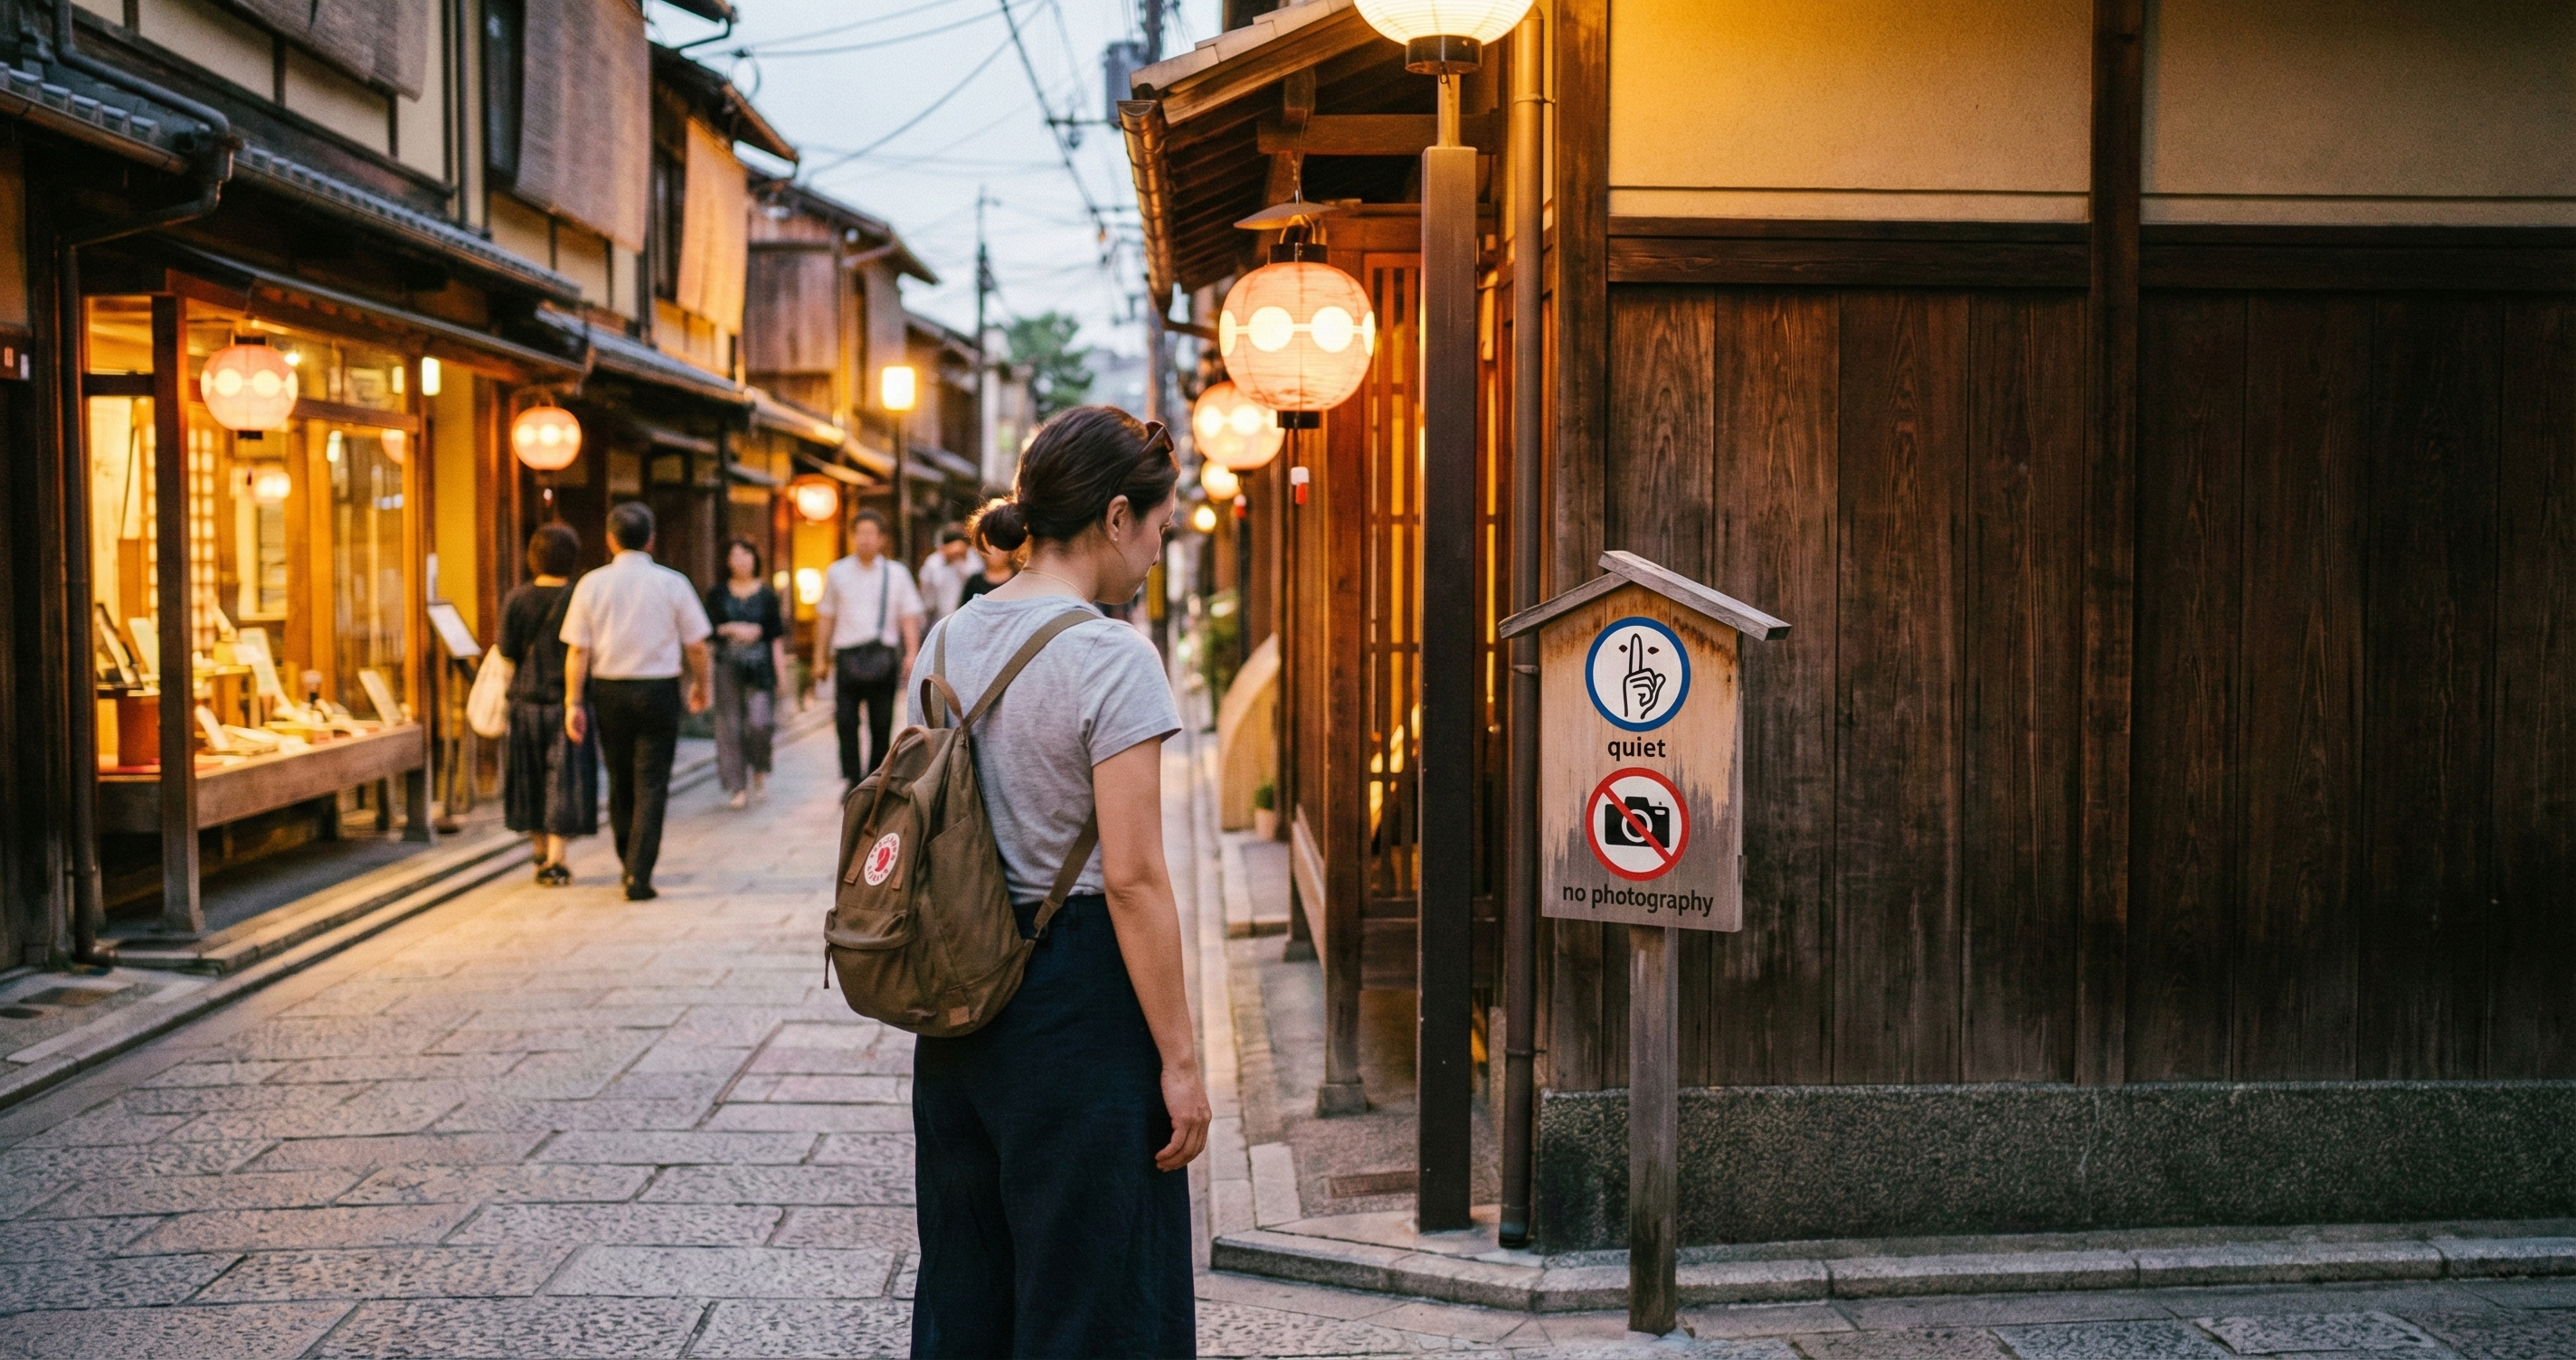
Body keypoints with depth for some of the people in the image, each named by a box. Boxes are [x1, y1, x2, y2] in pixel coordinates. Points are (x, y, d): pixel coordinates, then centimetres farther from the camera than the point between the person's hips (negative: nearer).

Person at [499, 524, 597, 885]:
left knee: (531, 781, 16)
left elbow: (506, 653, -6)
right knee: (565, 781, 2)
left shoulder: (515, 599, -3)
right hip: (567, 702, -3)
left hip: (525, 702, 3)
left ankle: (541, 853, 26)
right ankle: (555, 862, -3)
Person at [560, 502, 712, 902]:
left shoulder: (592, 584, -1)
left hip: (609, 690, 2)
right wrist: (701, 687, 14)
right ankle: (638, 876, -7)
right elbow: (696, 646, -1)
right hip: (658, 689, -2)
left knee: (619, 782, 17)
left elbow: (578, 650, -4)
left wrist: (574, 703, 0)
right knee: (651, 786, 0)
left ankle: (629, 864, 32)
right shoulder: (672, 583, -4)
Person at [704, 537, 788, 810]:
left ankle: (760, 770, 14)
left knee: (759, 721, -14)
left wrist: (780, 670, -2)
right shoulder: (717, 595, 8)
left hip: (760, 665, -1)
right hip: (728, 666, 1)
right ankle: (739, 788, 6)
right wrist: (733, 629, -11)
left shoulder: (766, 595, 6)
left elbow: (776, 635, 4)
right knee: (730, 725, -1)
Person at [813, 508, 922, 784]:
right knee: (845, 721, -6)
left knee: (882, 725, 5)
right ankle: (853, 779, 1)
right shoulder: (836, 572, 9)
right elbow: (825, 617, 12)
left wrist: (912, 653, -10)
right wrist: (820, 657, 10)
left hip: (883, 656, 0)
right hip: (848, 655, 0)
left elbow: (910, 616, 3)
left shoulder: (897, 573, 7)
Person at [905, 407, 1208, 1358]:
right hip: (1078, 993, -8)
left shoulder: (947, 640, 7)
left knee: (964, 1284, 19)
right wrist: (1180, 1059, -13)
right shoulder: (1111, 659, -16)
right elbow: (1132, 877, -18)